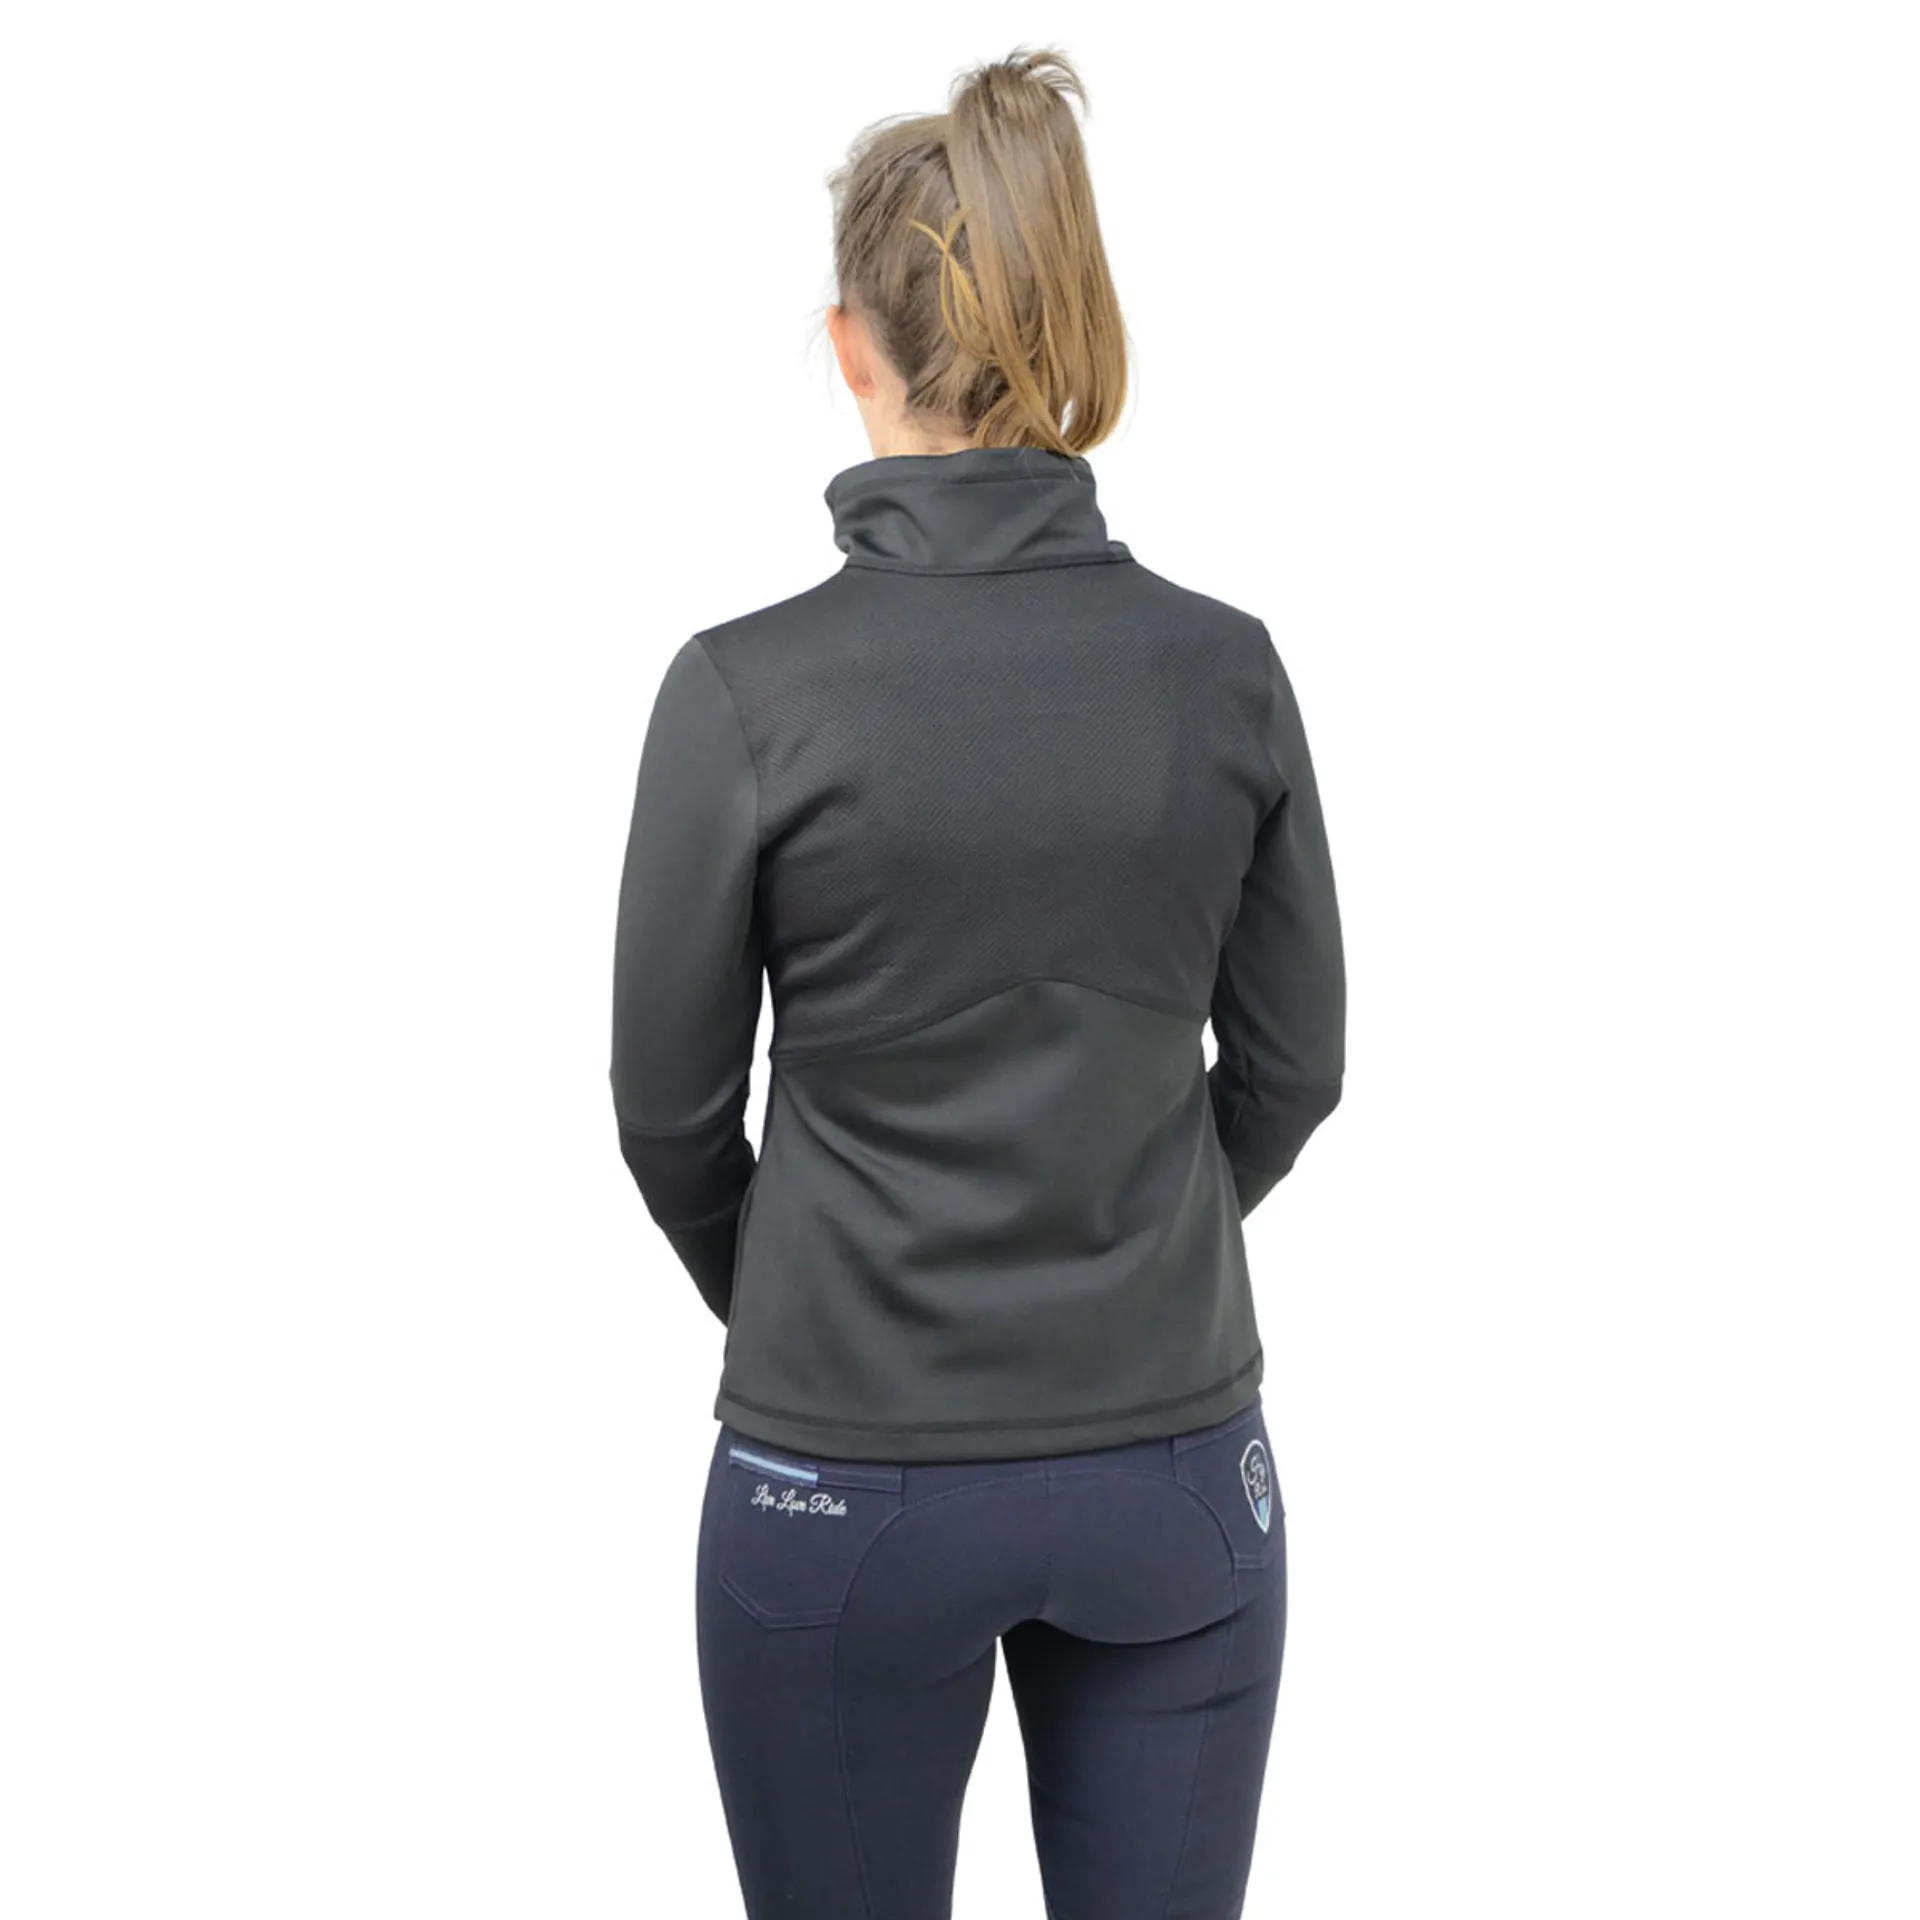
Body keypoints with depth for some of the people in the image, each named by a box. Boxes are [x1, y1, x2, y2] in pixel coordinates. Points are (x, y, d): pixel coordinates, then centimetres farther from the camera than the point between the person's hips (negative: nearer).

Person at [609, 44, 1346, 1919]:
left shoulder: (747, 686, -15)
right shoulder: (1227, 665, -5)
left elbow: (672, 1104, -5)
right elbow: (1290, 1063, 4)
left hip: (849, 1485, -2)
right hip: (1178, 1470, 3)